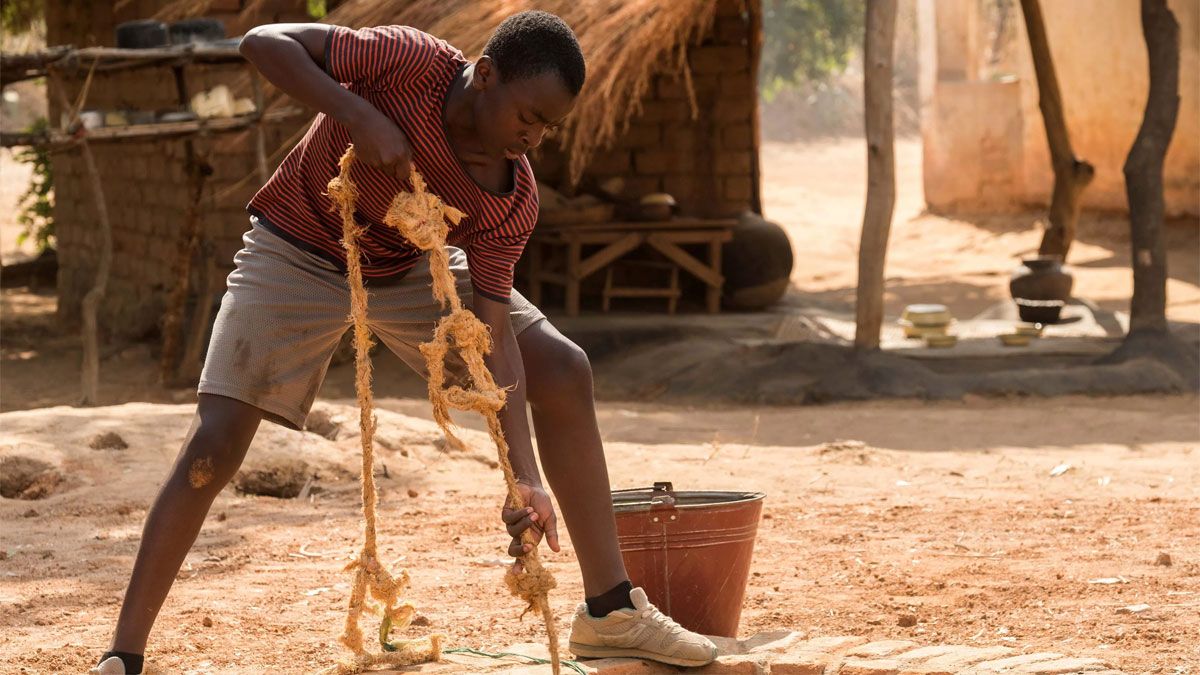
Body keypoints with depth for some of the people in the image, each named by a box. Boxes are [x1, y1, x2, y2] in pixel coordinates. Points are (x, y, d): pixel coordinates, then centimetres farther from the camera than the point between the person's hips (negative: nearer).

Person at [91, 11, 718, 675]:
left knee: (563, 371, -7)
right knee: (213, 444, -16)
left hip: (408, 268, 4)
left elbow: (493, 334, -22)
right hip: (296, 257, -4)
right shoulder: (408, 63, -32)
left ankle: (611, 613, 2)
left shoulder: (512, 202, -22)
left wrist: (525, 480, -32)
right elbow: (265, 41, -32)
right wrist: (357, 114, -46)